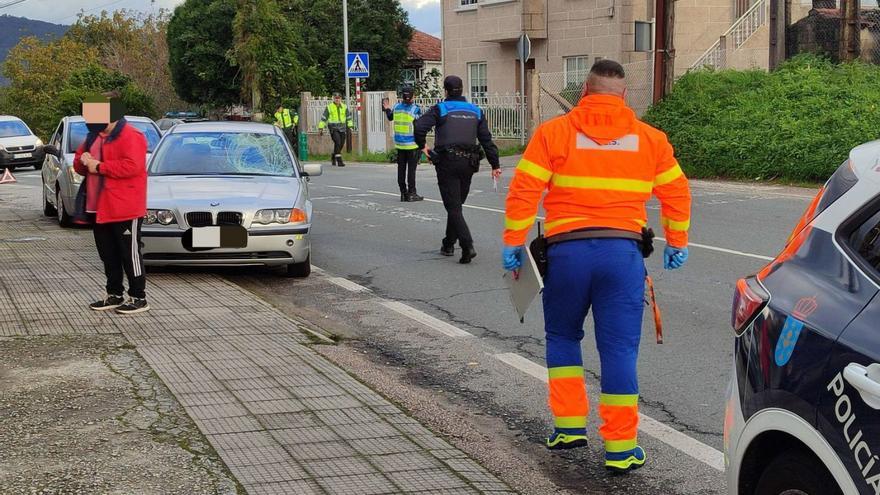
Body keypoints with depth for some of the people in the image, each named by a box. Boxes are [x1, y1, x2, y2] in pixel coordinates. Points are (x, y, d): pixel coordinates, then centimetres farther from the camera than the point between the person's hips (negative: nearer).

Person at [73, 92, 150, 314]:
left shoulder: (130, 136, -12)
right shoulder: (94, 136, 17)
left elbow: (133, 165, -26)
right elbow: (78, 161, 23)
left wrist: (99, 166, -20)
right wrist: (83, 161, -3)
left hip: (125, 210, -9)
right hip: (99, 208, 9)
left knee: (130, 253, -3)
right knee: (108, 254, 14)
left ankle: (138, 297, 4)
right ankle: (115, 295, 25)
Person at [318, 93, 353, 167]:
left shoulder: (344, 107, 9)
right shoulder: (329, 107, -1)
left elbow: (349, 117, 18)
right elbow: (324, 118, 3)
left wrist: (350, 126, 11)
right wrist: (321, 128, 1)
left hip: (342, 128, 4)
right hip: (333, 128, -4)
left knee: (341, 144, 9)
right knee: (337, 143, -18)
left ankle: (334, 159, 30)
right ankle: (339, 161, -19)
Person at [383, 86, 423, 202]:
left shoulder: (396, 107, 1)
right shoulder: (416, 109, -14)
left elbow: (390, 118, 20)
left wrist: (387, 109, 37)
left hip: (400, 144, 5)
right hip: (412, 144, -5)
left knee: (401, 168, 10)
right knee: (411, 169, 0)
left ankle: (403, 193, 13)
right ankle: (411, 193, 0)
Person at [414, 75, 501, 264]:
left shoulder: (440, 109, -3)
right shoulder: (475, 111, 11)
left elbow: (419, 126, -17)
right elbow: (486, 139, 9)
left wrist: (422, 146, 0)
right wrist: (495, 164, 10)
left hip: (447, 163, -5)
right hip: (468, 163, 5)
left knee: (453, 207, -5)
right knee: (456, 204, 18)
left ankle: (468, 246, -20)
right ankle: (448, 244, 27)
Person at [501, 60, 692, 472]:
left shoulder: (554, 132, 2)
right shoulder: (649, 138, 9)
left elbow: (524, 192, -3)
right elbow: (676, 192, 15)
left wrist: (513, 243, 4)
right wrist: (676, 244, 26)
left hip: (567, 250, -1)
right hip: (622, 252, 1)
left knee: (562, 337, 20)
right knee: (620, 348, 4)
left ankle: (569, 426, 18)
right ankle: (621, 448, 6)